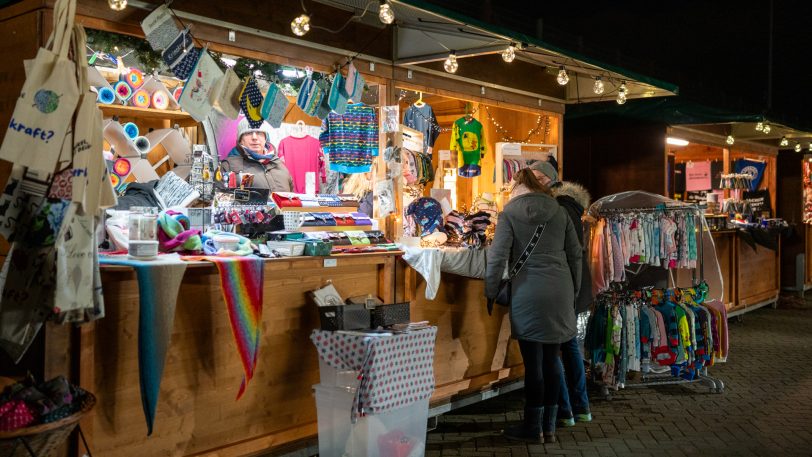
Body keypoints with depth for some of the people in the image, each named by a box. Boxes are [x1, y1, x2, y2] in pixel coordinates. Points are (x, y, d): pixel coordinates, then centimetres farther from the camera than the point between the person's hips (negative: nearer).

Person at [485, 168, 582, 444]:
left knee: (533, 361, 2)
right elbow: (575, 255, 12)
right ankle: (549, 426, 18)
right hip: (560, 293, 4)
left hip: (528, 294, -4)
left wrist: (490, 292, 2)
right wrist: (573, 291, 20)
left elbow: (498, 257, -7)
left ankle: (533, 428, 12)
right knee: (551, 359, 11)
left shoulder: (510, 213, 0)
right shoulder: (560, 212, 11)